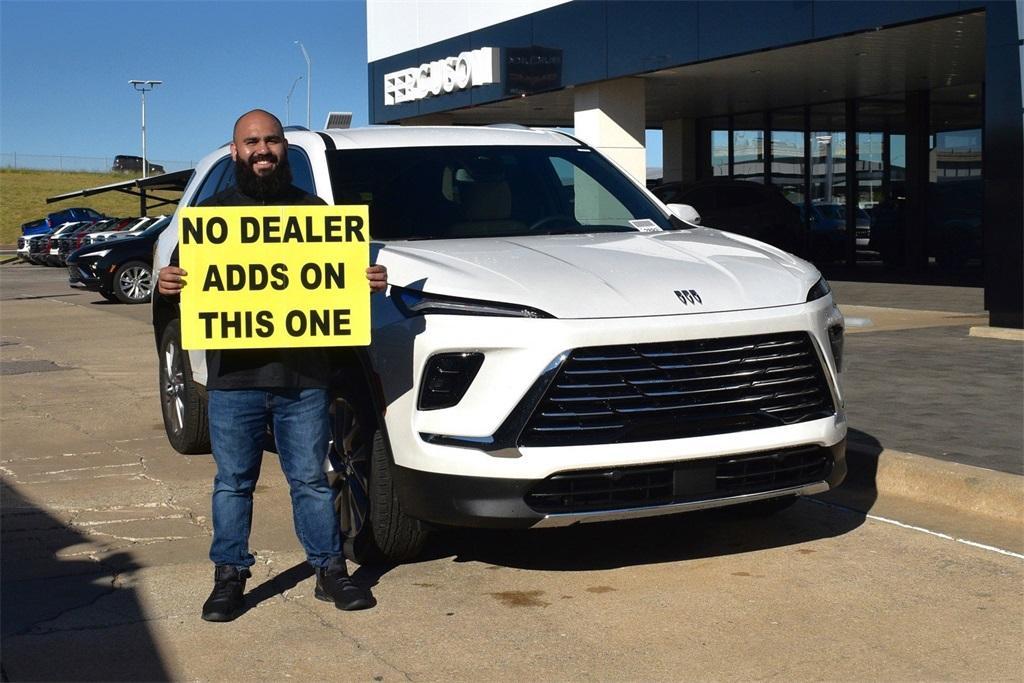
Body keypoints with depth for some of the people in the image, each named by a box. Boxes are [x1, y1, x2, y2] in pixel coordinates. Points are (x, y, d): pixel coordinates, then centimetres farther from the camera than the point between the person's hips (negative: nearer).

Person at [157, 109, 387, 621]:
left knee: (311, 479, 8)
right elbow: (185, 279, 7)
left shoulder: (314, 211, 12)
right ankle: (229, 576, 18)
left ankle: (330, 570, 18)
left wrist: (370, 284, -8)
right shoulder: (213, 212, 9)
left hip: (304, 376, 1)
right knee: (233, 482, 8)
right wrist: (168, 284, -16)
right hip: (233, 376, 0)